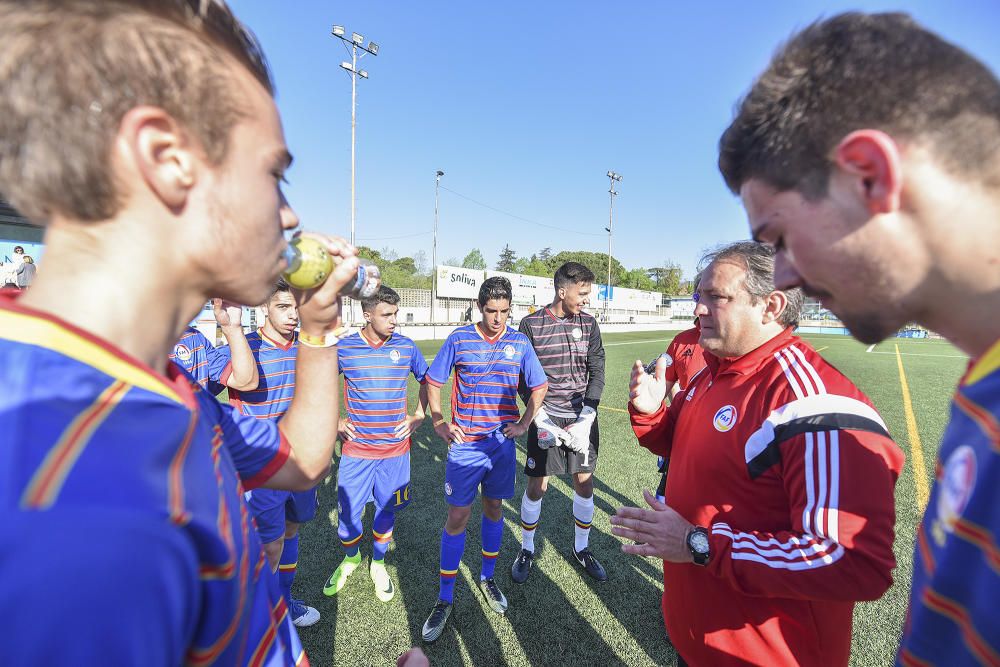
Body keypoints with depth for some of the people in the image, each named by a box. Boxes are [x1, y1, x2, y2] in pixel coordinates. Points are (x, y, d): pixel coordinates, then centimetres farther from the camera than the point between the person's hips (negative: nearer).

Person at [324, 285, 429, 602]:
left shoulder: (406, 346, -4)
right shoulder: (343, 348, -7)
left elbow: (426, 380, 11)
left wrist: (417, 417, 3)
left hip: (395, 447, 1)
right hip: (357, 446, 0)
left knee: (386, 510, 13)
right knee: (347, 511, 8)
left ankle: (378, 563, 39)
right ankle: (350, 558, 40)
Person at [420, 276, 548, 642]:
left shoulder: (520, 342, -1)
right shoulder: (459, 338, -6)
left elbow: (539, 386, 9)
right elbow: (433, 381, 3)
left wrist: (524, 424, 1)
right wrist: (438, 422, -5)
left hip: (502, 441, 2)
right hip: (465, 442, -2)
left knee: (494, 508, 16)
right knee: (457, 516, 3)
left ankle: (487, 577, 39)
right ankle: (445, 598, 21)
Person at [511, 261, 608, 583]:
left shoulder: (588, 323, 2)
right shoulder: (531, 325, -7)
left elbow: (597, 372, 0)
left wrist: (585, 419, -9)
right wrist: (540, 419, -11)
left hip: (582, 418, 3)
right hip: (546, 418, -3)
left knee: (584, 483, 11)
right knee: (536, 485, 5)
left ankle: (582, 548, 35)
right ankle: (526, 551, 29)